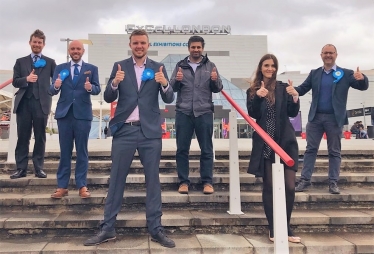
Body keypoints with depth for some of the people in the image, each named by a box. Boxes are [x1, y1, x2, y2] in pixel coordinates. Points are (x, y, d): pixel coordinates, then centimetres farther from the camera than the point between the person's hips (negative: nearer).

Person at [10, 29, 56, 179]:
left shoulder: (50, 62, 10)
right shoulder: (20, 61, 14)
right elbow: (15, 82, 7)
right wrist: (26, 79, -12)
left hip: (41, 103, -1)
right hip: (24, 103, 2)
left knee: (40, 137, 4)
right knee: (23, 137, 4)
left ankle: (39, 168, 11)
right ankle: (21, 168, 11)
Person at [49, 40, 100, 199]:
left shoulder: (92, 69, 6)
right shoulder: (60, 68, 9)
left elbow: (97, 89, -3)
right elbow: (52, 91, 0)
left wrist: (90, 87, -26)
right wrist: (56, 86, -23)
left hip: (83, 114, -1)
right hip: (64, 114, 2)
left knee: (82, 151, 5)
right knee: (64, 151, 7)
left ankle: (82, 186, 11)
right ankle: (62, 186, 14)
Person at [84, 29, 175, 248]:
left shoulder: (158, 68, 7)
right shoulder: (120, 66, 7)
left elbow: (169, 99, 1)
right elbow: (109, 98, 3)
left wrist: (165, 84, -20)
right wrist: (115, 82, -18)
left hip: (150, 131, 0)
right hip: (124, 130, 0)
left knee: (153, 180, 5)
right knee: (116, 179, 5)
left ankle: (156, 229, 14)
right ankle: (108, 228, 15)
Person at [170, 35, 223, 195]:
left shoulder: (210, 66, 10)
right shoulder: (180, 65, 11)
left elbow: (218, 89, 7)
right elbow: (172, 88, 7)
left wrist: (215, 80, -14)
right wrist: (177, 80, -14)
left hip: (204, 112, 0)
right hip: (183, 113, 1)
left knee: (206, 149, 3)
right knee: (182, 149, 3)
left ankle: (207, 182, 12)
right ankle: (183, 182, 13)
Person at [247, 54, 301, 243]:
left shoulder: (283, 88, 6)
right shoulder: (253, 90, 5)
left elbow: (293, 113, 0)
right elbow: (253, 114, -7)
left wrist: (295, 98, -17)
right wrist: (258, 97, -22)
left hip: (286, 142, 1)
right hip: (265, 144, -1)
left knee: (289, 186, 0)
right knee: (269, 187, 3)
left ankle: (286, 228, 16)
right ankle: (273, 229, 15)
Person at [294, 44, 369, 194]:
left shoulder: (345, 74, 2)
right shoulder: (314, 73, 9)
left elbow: (363, 87, -3)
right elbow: (302, 89, 3)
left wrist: (362, 78, -26)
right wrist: (292, 90, -19)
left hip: (335, 118, -1)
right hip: (315, 117, 2)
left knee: (334, 152, 6)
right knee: (310, 149, 4)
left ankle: (333, 183, 13)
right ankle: (305, 180, 9)